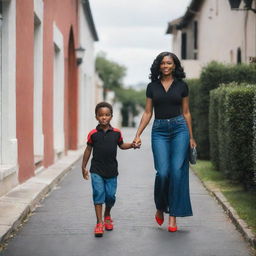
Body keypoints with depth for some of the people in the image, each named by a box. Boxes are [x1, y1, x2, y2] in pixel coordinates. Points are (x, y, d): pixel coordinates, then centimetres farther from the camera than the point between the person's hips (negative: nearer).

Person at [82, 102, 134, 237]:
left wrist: (132, 144, -2)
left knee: (110, 195, 6)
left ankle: (107, 216, 35)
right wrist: (84, 167, 8)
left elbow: (121, 145, 17)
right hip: (96, 170, -2)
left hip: (111, 171, 2)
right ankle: (99, 223, -4)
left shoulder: (116, 133, 1)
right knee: (98, 194, -8)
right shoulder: (93, 134, -3)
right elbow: (88, 150, 6)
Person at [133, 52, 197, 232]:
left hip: (179, 129, 0)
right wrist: (138, 135, 1)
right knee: (163, 172, -12)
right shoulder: (152, 87, 9)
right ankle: (160, 208, 14)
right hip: (159, 131, 0)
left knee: (177, 171, -9)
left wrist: (191, 137, 11)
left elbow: (186, 113, 11)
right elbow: (147, 113, 10)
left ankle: (173, 217, -3)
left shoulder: (182, 86, 7)